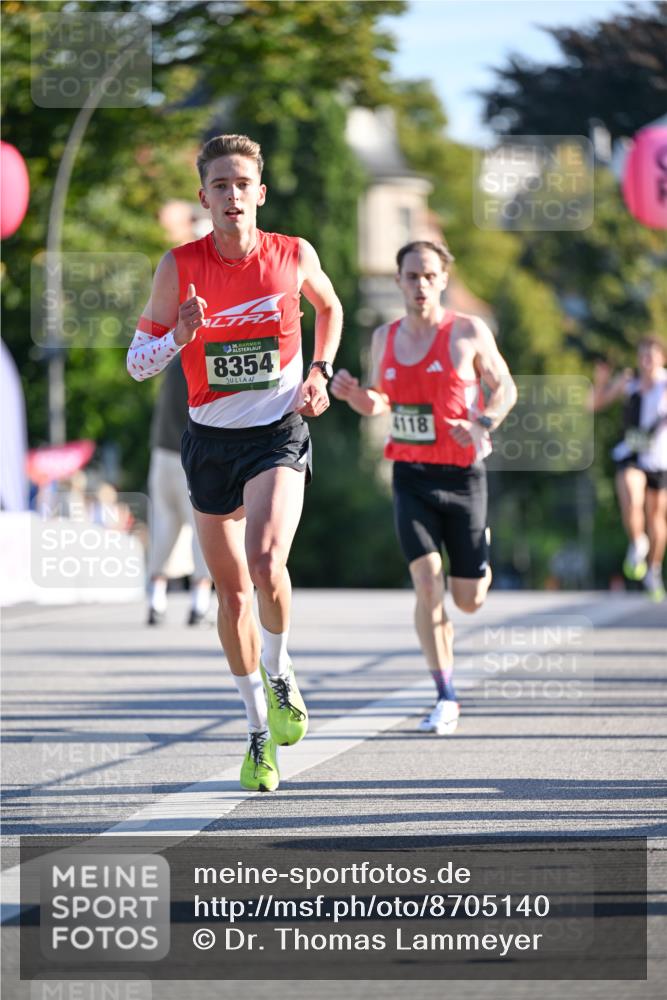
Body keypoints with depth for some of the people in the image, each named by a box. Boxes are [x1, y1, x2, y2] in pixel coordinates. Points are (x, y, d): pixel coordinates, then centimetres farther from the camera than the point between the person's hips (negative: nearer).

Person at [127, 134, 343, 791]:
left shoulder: (294, 256, -6)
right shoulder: (180, 267, -8)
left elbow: (328, 306, 17)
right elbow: (137, 362, -2)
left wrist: (320, 373, 4)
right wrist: (178, 336, -21)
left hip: (279, 434, -2)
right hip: (210, 439, 2)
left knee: (265, 563, -25)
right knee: (230, 588, 8)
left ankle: (279, 672, 5)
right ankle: (260, 731, 24)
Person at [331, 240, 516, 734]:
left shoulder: (469, 332, -5)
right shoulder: (384, 338, 6)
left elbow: (505, 388, 4)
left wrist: (484, 424, -16)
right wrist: (353, 393, -5)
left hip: (463, 475, -2)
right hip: (411, 476, 2)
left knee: (469, 600, 5)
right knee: (428, 585, -14)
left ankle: (482, 561, 46)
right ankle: (446, 699, -6)